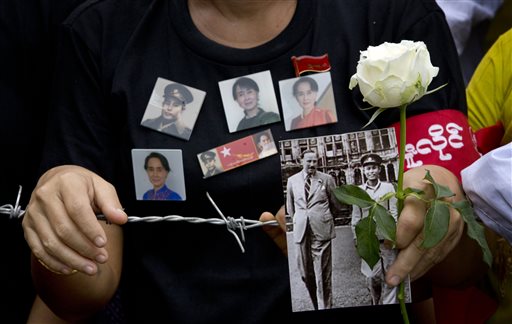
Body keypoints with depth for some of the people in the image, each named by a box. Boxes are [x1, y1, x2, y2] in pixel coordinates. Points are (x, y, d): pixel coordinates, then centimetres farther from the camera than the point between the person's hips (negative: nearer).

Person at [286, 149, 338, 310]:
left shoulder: (326, 179, 1)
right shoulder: (292, 180, 8)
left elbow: (335, 204, 11)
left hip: (321, 230, -3)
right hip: (302, 231, 3)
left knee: (323, 274, -3)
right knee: (305, 273, 6)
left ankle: (324, 307, 3)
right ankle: (316, 304, 21)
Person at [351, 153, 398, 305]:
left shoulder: (388, 187, 4)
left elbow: (394, 213, 3)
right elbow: (356, 216, 9)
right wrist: (356, 237, 6)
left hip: (386, 240, 0)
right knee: (372, 276, 2)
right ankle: (376, 302, 20)